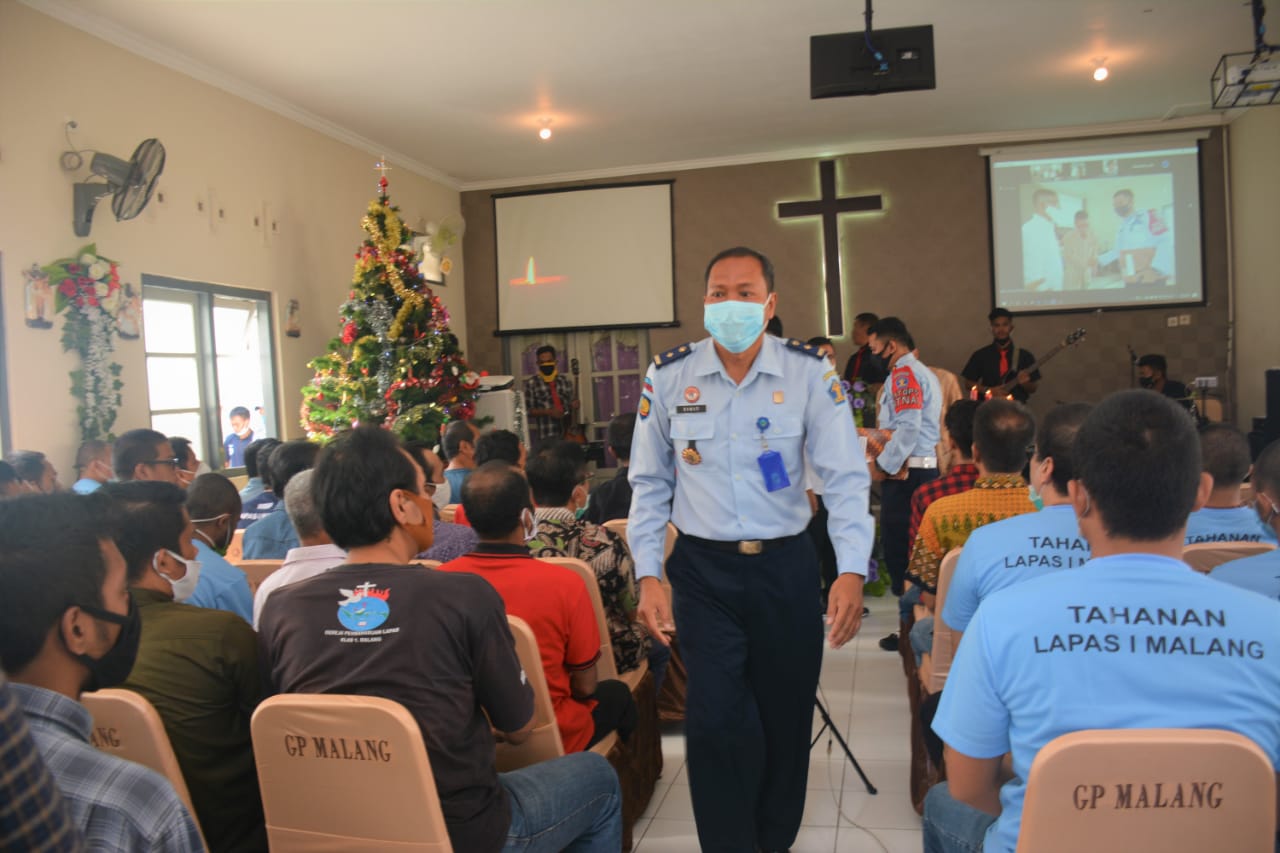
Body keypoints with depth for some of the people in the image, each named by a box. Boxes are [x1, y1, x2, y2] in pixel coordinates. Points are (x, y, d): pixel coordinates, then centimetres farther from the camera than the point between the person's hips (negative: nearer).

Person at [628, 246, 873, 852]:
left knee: (786, 717, 14)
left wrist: (852, 572, -19)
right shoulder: (668, 376, -3)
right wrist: (648, 576, -3)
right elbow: (650, 484, 3)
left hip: (787, 564, 1)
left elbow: (845, 477, -7)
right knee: (714, 720, -3)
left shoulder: (809, 372, -6)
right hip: (703, 569, 0)